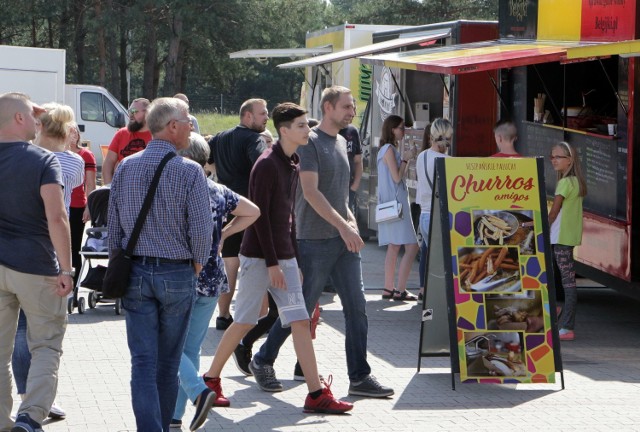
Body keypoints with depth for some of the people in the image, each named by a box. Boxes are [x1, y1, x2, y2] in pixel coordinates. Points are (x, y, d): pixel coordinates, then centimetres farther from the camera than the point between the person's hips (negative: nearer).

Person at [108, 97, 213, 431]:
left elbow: (112, 224, 7)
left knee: (143, 361, 0)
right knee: (168, 363, 11)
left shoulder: (125, 167, 3)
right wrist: (197, 264, 6)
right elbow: (202, 229, -12)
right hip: (177, 273, -2)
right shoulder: (189, 171, -10)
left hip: (135, 271, 2)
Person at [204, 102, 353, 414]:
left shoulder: (292, 164, 12)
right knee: (244, 321, 0)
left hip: (283, 256, 8)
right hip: (259, 256, -8)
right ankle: (210, 380, 16)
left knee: (300, 321, 0)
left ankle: (316, 394, -3)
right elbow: (260, 215, -17)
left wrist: (294, 258, 15)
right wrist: (272, 263, -18)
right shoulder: (267, 165, -14)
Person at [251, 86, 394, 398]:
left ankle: (360, 377, 5)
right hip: (315, 240, -7)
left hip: (344, 239, 7)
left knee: (356, 307, 1)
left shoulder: (341, 142, 16)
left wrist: (350, 218, 6)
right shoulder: (310, 142, -10)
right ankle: (262, 361, 19)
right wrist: (343, 226, -21)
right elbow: (311, 191, -18)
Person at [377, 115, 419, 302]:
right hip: (395, 202, -11)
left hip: (392, 203, 11)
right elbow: (397, 177, -17)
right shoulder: (389, 149, -12)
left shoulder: (390, 149, 18)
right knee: (412, 246, -13)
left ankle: (388, 289, 11)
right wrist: (405, 159, -6)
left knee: (394, 247, 10)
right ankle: (400, 290, -15)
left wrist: (404, 158, 14)